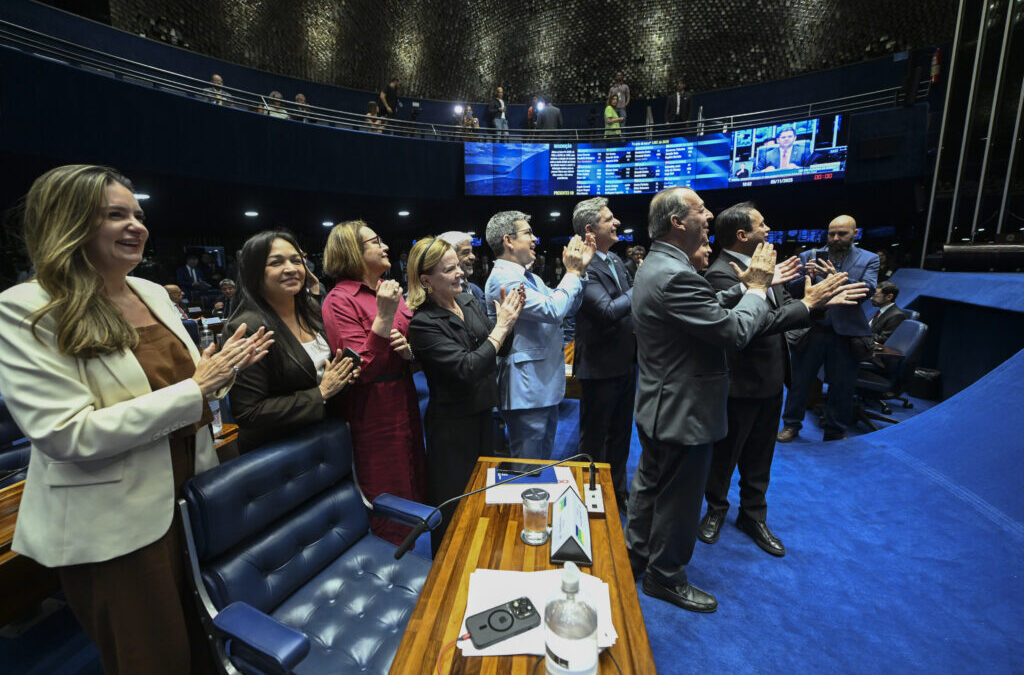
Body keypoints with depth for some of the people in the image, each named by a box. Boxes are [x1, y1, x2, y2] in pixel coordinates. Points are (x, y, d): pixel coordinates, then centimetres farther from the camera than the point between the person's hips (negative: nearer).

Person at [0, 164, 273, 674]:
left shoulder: (152, 292, 5)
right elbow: (67, 435, -21)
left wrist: (225, 368, -4)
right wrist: (196, 390, -23)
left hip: (193, 492, 6)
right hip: (114, 529, -5)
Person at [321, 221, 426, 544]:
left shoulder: (388, 289, 7)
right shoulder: (340, 300, -13)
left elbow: (412, 338, 17)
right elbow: (362, 370, -19)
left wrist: (409, 349, -7)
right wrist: (384, 317, -26)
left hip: (403, 402, 7)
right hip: (372, 412, -7)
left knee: (412, 486, 20)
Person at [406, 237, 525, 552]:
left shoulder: (467, 300, 1)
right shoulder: (423, 323, -20)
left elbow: (498, 348, 7)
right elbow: (467, 369, -28)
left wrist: (508, 319, -11)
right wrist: (501, 326, -23)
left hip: (482, 413, 8)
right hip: (452, 423, -7)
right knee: (456, 507, 10)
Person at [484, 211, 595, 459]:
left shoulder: (529, 277, 14)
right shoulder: (502, 279, -17)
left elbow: (568, 308, 13)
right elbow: (553, 310, -26)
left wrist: (580, 269, 3)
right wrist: (573, 272, -12)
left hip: (546, 385, 10)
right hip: (526, 391, -10)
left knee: (545, 458, 23)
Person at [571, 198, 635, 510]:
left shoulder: (615, 259, 9)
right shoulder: (584, 266, -20)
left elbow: (630, 300, 15)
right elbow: (608, 311, -28)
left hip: (625, 361, 9)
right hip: (601, 366, -9)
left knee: (620, 433, 22)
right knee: (594, 437, 10)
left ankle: (618, 490, 41)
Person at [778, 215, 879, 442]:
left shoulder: (868, 259, 6)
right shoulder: (808, 256, 6)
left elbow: (869, 290, -9)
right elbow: (793, 291, 1)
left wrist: (837, 277, -24)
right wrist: (806, 277, -20)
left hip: (846, 333, 0)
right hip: (810, 330, 0)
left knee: (842, 386, 9)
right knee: (799, 380, 8)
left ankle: (836, 432, 26)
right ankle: (791, 425, 23)